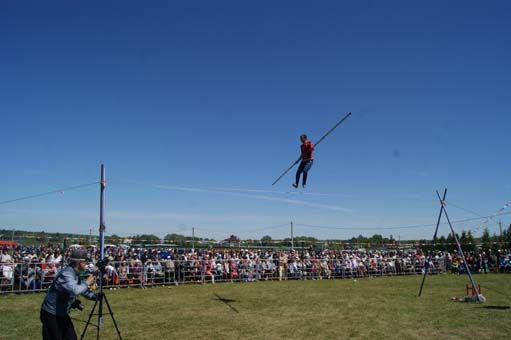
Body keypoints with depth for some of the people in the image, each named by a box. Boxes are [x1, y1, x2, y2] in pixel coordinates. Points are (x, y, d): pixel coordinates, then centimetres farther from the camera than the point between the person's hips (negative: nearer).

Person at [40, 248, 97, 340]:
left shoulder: (75, 273, 3)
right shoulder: (66, 274, -26)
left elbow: (81, 289, 18)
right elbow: (75, 290, -44)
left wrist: (95, 296, 9)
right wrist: (87, 283, -26)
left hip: (62, 313, 9)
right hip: (51, 314, -9)